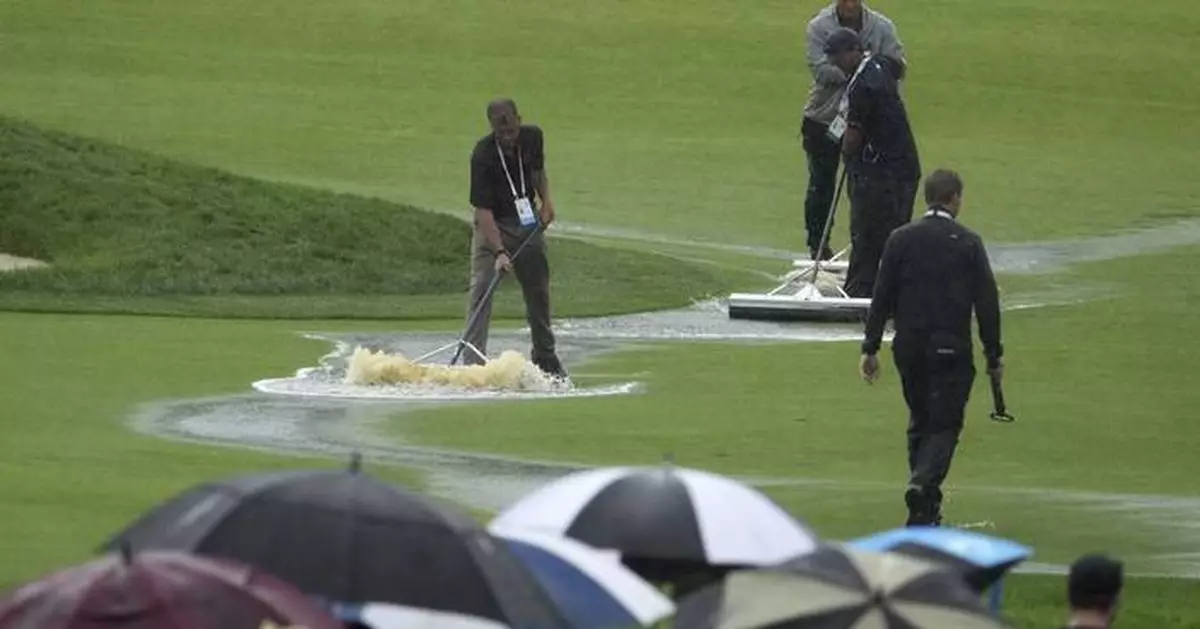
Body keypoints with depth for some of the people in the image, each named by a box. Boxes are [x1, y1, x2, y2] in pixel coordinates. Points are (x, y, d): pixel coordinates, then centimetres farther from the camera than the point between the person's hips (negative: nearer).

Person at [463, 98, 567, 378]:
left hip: (528, 221, 5)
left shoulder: (532, 137, -9)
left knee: (538, 290, 13)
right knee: (482, 288, -16)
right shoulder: (483, 155, -25)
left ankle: (545, 357, 28)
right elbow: (483, 209, -28)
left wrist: (546, 201, -3)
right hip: (493, 224, -5)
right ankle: (473, 360, -19)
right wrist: (499, 251, -36)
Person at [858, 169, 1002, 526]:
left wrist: (870, 348, 6)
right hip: (951, 349, -3)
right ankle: (924, 483, -25)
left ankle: (926, 506, 18)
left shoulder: (901, 239, 2)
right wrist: (994, 355, 4)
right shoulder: (968, 244, -4)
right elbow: (986, 302, -3)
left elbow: (882, 297, 2)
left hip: (909, 348, 3)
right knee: (945, 425, -1)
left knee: (920, 422, 16)